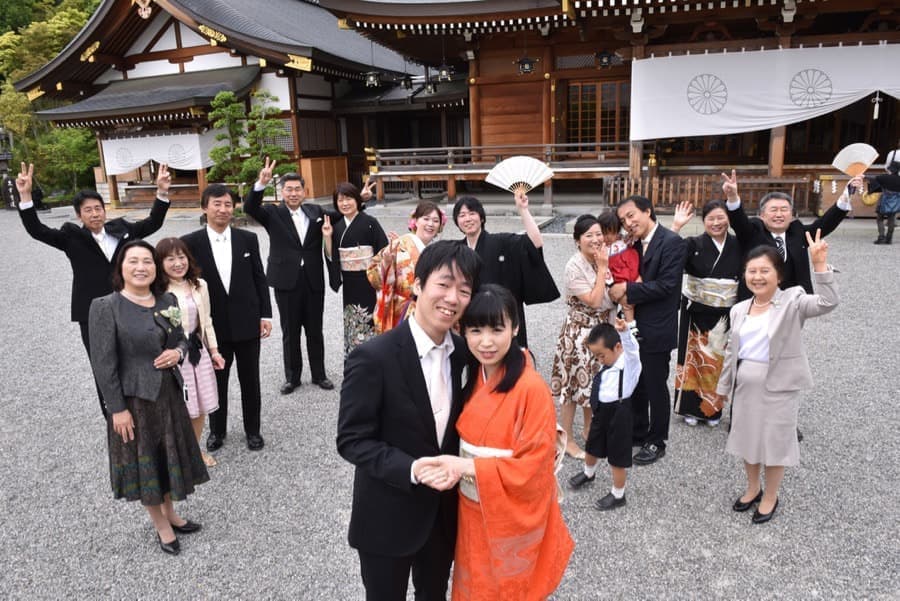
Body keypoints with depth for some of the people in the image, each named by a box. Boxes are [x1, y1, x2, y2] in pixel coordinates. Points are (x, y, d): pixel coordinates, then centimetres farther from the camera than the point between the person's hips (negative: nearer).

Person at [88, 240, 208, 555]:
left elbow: (181, 339, 13)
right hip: (134, 397, -5)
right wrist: (117, 408, -16)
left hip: (169, 393, 5)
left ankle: (169, 512, 42)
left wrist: (178, 352, -11)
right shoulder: (106, 307, -15)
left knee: (170, 455, 19)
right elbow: (103, 362, -15)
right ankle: (162, 526, 30)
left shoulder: (167, 300, 1)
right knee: (144, 460, 11)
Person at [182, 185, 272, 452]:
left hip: (246, 324, 1)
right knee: (216, 381, 14)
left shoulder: (248, 239, -1)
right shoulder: (191, 242, -5)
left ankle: (252, 429, 28)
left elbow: (259, 279, 3)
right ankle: (217, 430, 33)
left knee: (250, 380, 11)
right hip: (212, 326, 0)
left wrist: (265, 315, -1)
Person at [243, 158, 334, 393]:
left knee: (315, 330, 12)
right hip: (287, 281, -2)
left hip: (314, 280, 2)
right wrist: (261, 184, -34)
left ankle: (319, 374, 26)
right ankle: (292, 377, 24)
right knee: (290, 332, 10)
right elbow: (249, 208, -17)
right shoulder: (273, 213, -1)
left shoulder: (315, 211, 6)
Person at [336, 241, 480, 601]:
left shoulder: (463, 352, -5)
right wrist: (411, 469, -30)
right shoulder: (372, 357, -22)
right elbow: (351, 440, -18)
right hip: (386, 518, -5)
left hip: (443, 511, 5)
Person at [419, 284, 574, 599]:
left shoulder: (532, 389, -24)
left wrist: (466, 467, -27)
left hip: (513, 518, -5)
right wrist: (453, 466, -9)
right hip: (472, 511, 6)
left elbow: (533, 466, -22)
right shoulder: (470, 376, -3)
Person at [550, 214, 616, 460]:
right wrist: (602, 268, -19)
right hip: (579, 332, -7)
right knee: (574, 383, 2)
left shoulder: (602, 260, 2)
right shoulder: (574, 267, -19)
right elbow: (594, 301, -22)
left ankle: (589, 430, 35)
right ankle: (567, 439, 16)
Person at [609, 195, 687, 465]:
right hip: (635, 326, 7)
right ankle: (637, 432, 36)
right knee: (635, 383, 18)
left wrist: (628, 290, -19)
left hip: (656, 329, -7)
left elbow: (666, 285, -21)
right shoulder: (636, 244, 8)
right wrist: (625, 294, -10)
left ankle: (656, 442, 23)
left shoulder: (672, 242, -15)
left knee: (656, 386, 7)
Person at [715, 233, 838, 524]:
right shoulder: (739, 309, 4)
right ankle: (753, 488, 40)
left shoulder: (792, 301, -9)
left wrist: (820, 264, -37)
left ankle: (770, 497, 30)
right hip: (745, 384, 5)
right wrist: (723, 385, 15)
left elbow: (827, 303, -29)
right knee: (746, 438, 17)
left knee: (775, 441, 9)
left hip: (778, 386, -5)